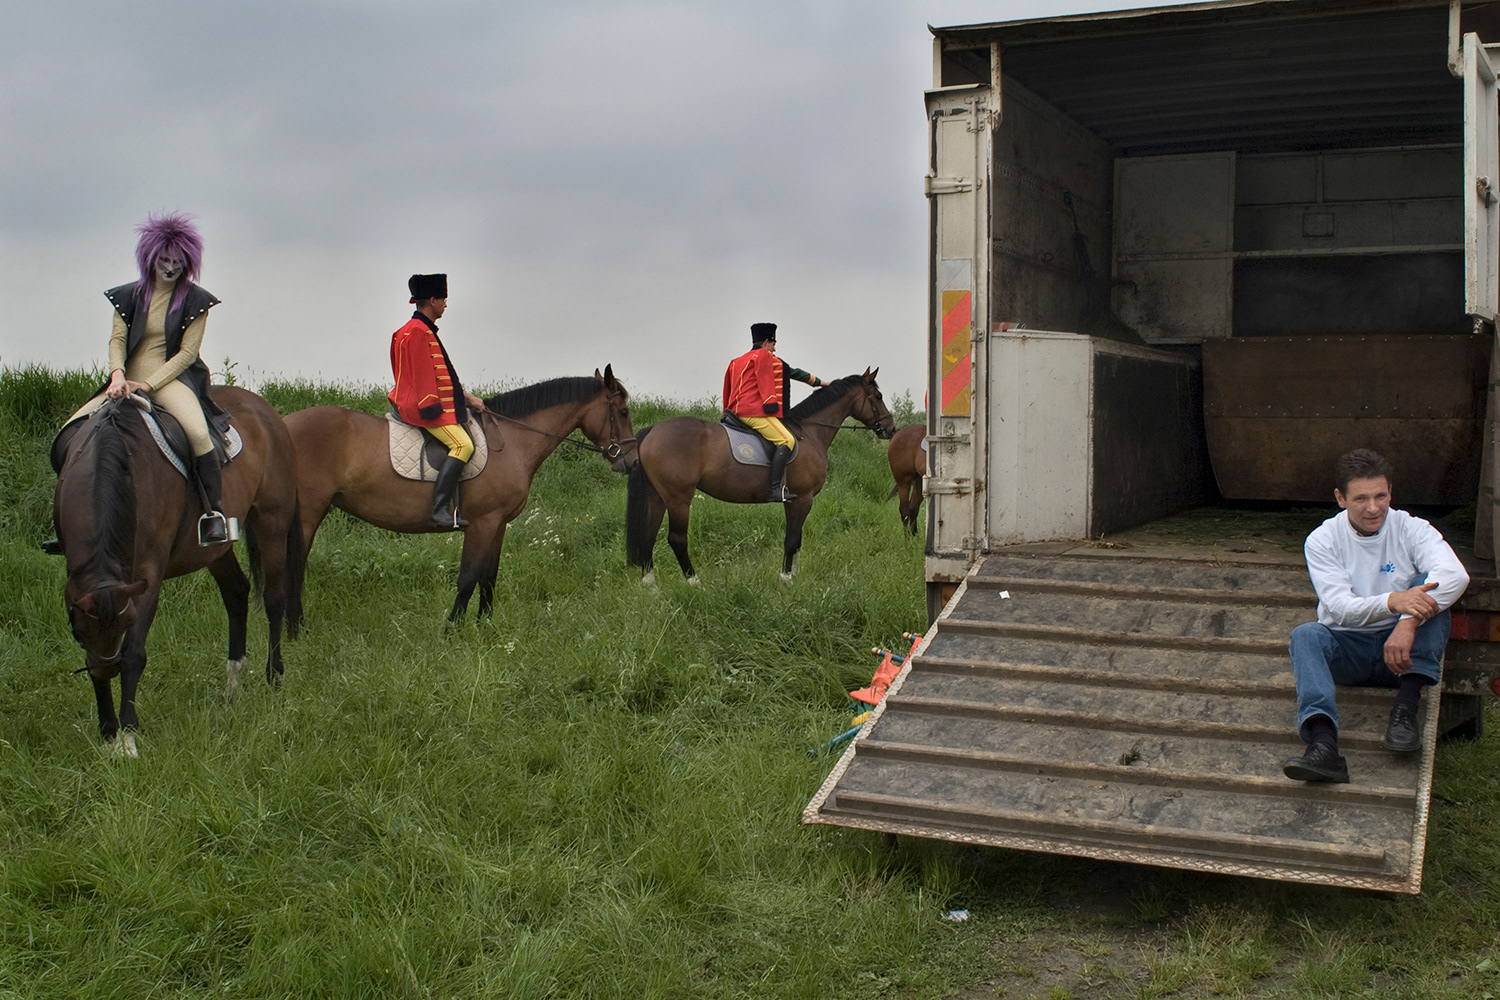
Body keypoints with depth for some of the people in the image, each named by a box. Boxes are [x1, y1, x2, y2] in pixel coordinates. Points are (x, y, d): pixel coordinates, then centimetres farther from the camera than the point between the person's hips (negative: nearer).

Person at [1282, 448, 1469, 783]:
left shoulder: (1411, 529, -5)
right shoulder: (1322, 541, -5)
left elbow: (1455, 574, -26)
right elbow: (1340, 608, -19)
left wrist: (1409, 622, -42)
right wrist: (1393, 602, -40)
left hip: (1402, 648, 0)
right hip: (1348, 648, 0)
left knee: (1429, 587, -23)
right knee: (1305, 635, -30)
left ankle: (1405, 709, -31)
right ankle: (1324, 746, -51)